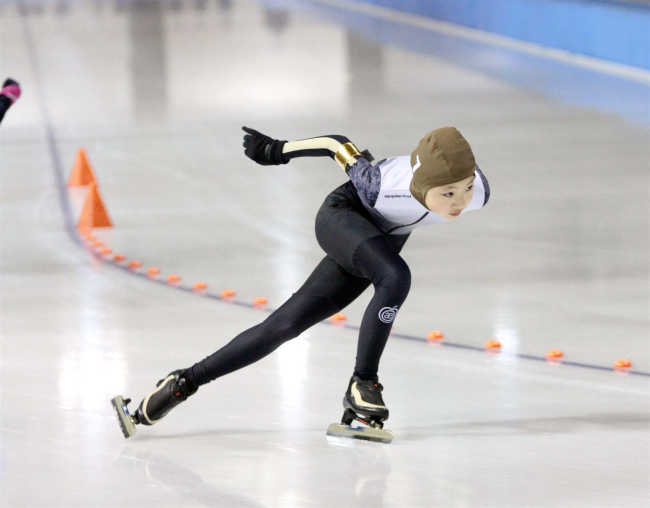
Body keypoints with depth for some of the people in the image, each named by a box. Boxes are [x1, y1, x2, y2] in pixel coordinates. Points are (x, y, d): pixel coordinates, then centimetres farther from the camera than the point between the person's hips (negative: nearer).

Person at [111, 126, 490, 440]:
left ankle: (184, 383, 6)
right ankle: (362, 385, -17)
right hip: (342, 217, -4)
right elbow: (339, 145, -21)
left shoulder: (477, 191, -31)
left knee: (284, 326, 0)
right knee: (395, 277, -34)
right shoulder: (386, 185, -42)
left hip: (378, 248, 4)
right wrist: (277, 150, -3)